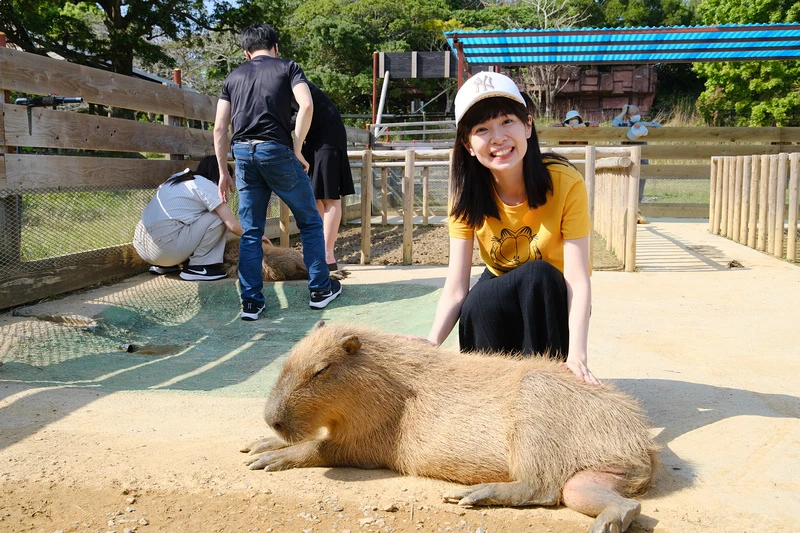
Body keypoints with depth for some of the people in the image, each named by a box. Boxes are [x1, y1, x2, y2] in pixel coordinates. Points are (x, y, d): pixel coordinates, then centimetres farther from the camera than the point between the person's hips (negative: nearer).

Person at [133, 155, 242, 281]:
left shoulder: (178, 177, 20)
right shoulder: (207, 186, -3)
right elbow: (233, 225, -8)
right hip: (164, 247, -9)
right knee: (219, 217, -2)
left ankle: (163, 265, 20)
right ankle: (197, 267, -2)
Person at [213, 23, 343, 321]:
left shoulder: (234, 77, 19)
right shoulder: (288, 67, 9)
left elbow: (220, 128, 13)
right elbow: (306, 106, -10)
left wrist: (223, 171, 18)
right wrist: (297, 150, -4)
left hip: (243, 154, 4)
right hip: (277, 151, -3)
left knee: (251, 232, 10)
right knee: (310, 222, 13)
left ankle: (251, 303, 10)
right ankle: (320, 290, 20)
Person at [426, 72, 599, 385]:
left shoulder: (565, 183, -24)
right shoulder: (467, 194, -16)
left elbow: (578, 280, -29)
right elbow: (456, 287, -22)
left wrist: (576, 355, -44)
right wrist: (431, 342, -40)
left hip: (551, 301, -1)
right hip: (501, 294, 1)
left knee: (537, 274, -34)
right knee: (477, 307, -32)